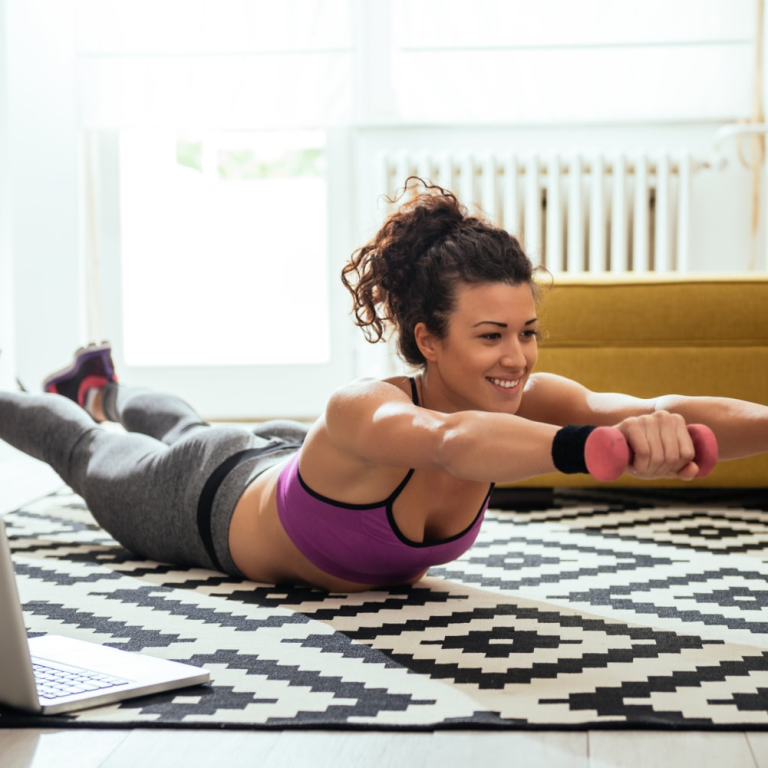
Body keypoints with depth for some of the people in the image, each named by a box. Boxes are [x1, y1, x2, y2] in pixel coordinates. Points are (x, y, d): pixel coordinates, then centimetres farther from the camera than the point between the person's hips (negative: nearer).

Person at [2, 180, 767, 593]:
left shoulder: (527, 400, -34)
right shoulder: (361, 411, -50)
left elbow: (633, 408, -52)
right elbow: (450, 439, -72)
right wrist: (591, 448, -91)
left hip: (289, 460, 5)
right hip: (211, 504, -5)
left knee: (180, 431, 38)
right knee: (88, 455, 29)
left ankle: (104, 387, 69)